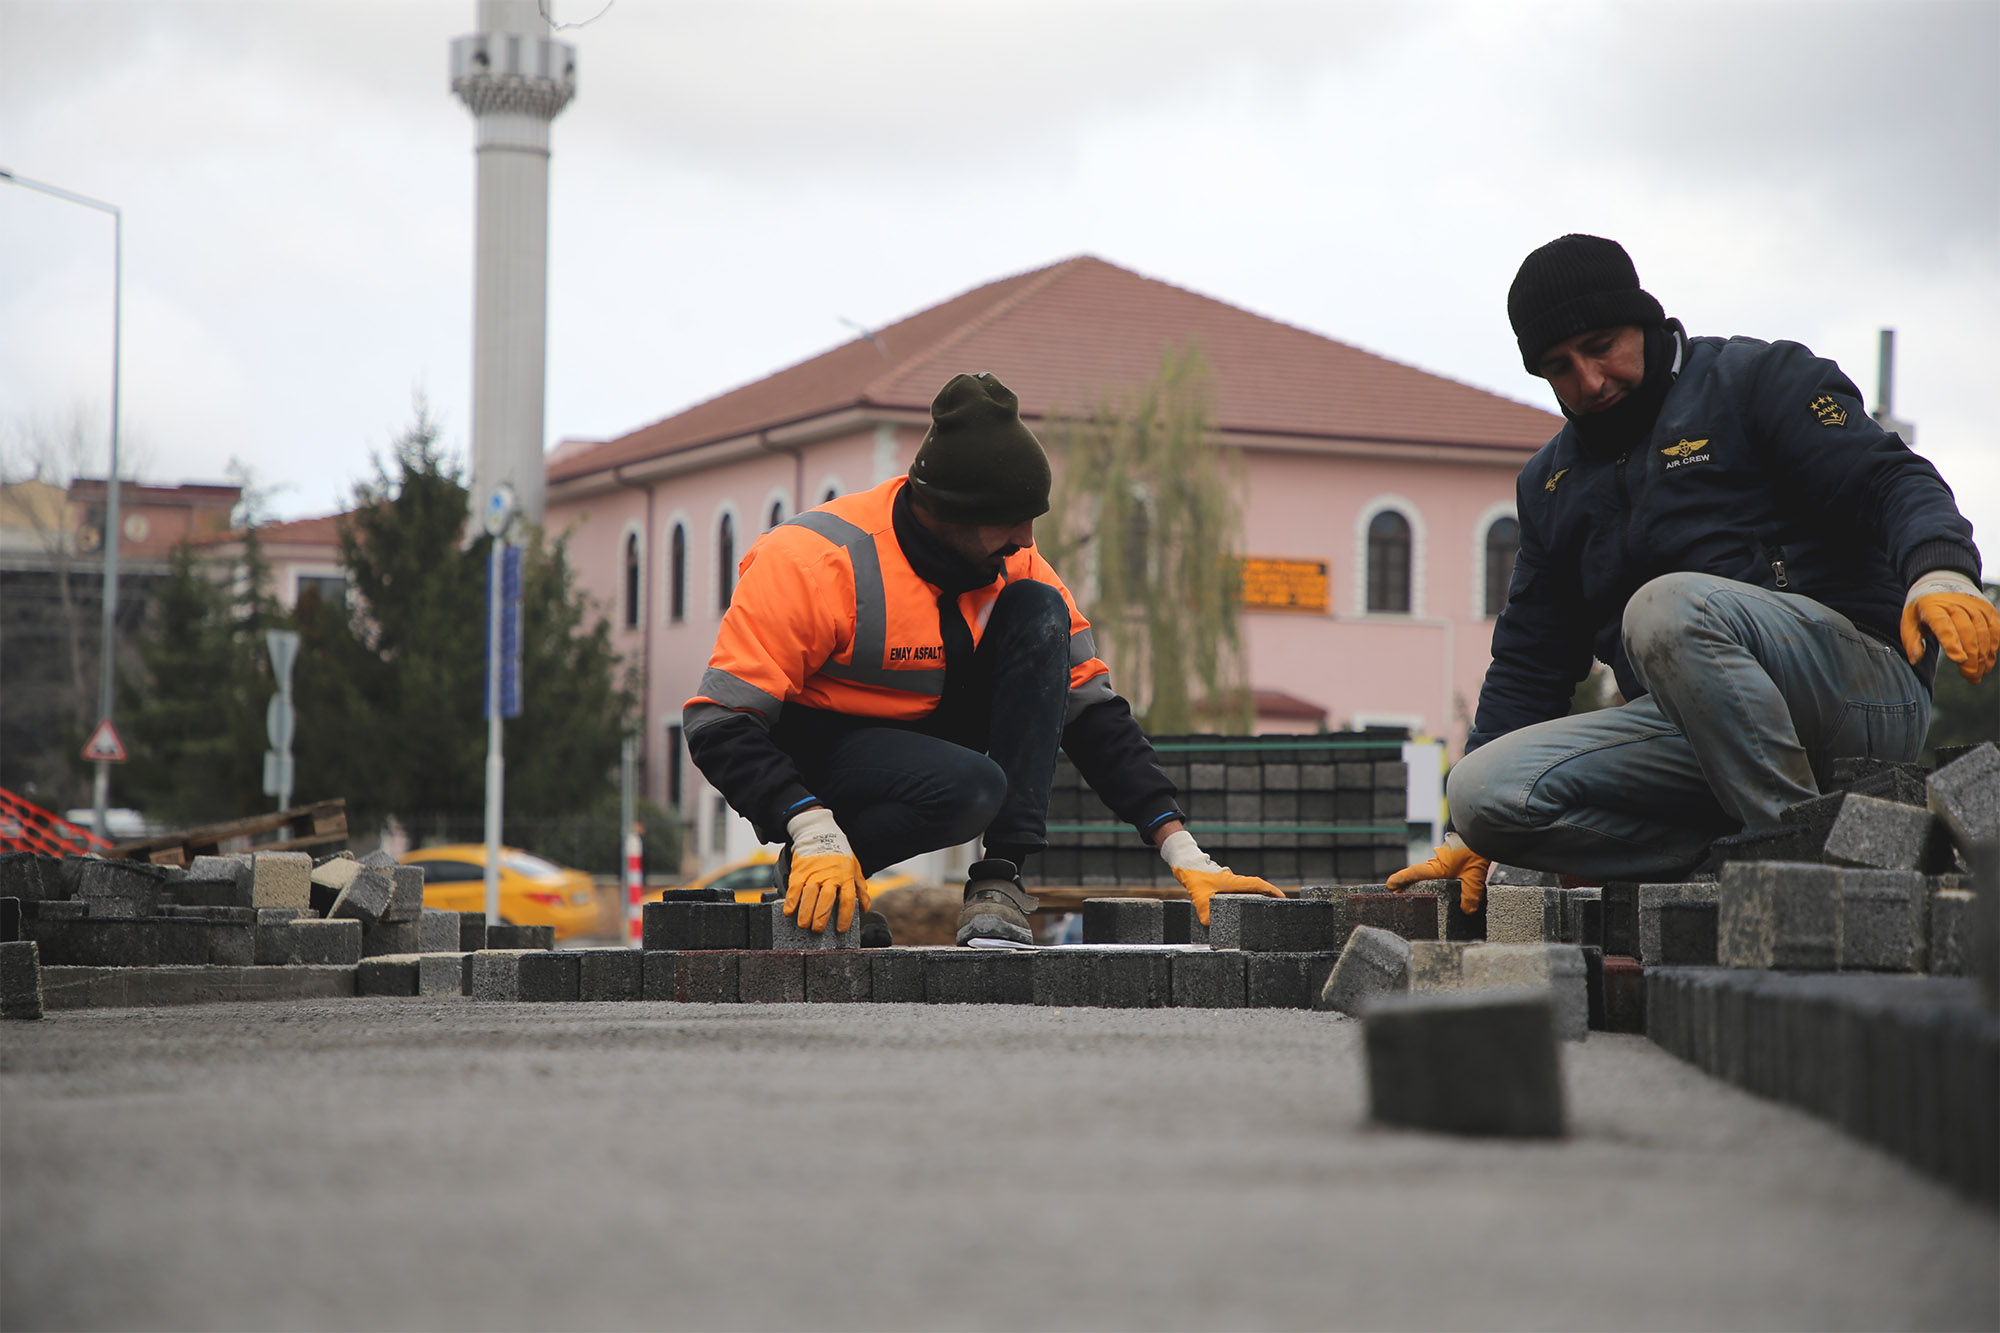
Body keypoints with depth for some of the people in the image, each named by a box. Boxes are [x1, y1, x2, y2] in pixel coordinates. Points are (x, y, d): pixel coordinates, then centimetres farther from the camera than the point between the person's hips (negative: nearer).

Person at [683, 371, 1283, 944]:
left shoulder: (1012, 562, -6)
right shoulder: (812, 560, -25)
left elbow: (1091, 709, -3)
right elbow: (719, 721, -27)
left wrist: (1182, 850, -12)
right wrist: (813, 833, -41)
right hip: (810, 752, -6)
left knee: (1037, 612, -17)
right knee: (970, 789, -36)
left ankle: (999, 880, -19)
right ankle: (805, 874, -7)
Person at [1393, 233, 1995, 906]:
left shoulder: (1760, 379, 5)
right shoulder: (1551, 484, 22)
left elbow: (1891, 481, -9)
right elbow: (1529, 664, 26)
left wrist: (1940, 574, -32)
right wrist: (1474, 835, 18)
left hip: (1858, 685, -6)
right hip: (1691, 733, 6)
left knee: (1671, 607, -36)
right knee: (1482, 787, -17)